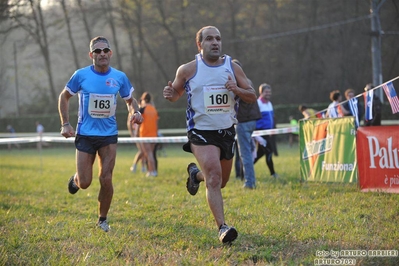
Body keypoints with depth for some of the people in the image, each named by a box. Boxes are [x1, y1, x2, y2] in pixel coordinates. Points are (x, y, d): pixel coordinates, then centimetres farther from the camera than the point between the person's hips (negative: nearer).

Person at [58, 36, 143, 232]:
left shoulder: (120, 77, -1)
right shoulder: (81, 75, -6)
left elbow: (130, 100, 14)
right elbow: (64, 96, 7)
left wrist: (135, 111, -9)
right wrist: (65, 124, -1)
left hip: (109, 135, 1)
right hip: (85, 135, -1)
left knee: (106, 180, -6)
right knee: (84, 184, -1)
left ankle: (102, 219, 15)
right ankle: (75, 179, 37)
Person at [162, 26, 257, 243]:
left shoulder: (233, 67, 3)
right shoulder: (188, 70, -4)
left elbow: (252, 97, 5)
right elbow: (176, 93, 11)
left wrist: (236, 89, -16)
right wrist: (170, 94, -14)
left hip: (227, 131, 4)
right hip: (201, 132, -4)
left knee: (221, 181, 17)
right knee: (214, 178, -22)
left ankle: (195, 174, 50)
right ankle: (222, 227, -23)